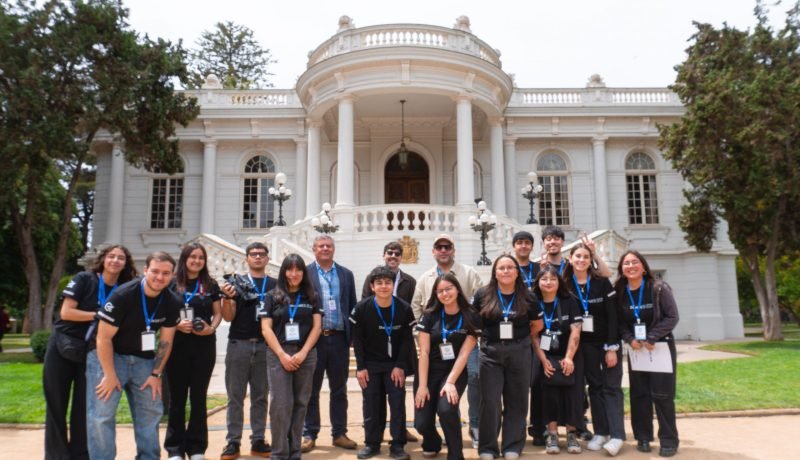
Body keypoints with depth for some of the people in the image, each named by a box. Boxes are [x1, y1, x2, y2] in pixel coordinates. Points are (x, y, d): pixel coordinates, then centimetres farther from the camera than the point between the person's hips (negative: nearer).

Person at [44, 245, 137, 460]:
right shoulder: (84, 279, -10)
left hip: (91, 354, 3)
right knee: (56, 405, 5)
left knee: (84, 406, 7)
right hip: (62, 349, -3)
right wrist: (99, 315, -19)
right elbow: (65, 312, -16)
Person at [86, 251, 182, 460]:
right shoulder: (123, 295, -23)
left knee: (151, 411, 6)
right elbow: (104, 338, -18)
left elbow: (165, 341, 2)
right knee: (101, 415, -11)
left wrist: (156, 374, -1)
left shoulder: (172, 302, -8)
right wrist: (110, 375, -16)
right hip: (109, 356, -5)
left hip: (143, 360, 5)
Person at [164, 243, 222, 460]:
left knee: (199, 397, 8)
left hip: (204, 346, 1)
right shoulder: (172, 284, 1)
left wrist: (211, 328, -10)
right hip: (178, 346, -1)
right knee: (177, 397, 6)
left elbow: (218, 312, 8)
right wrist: (176, 324, -16)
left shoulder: (211, 285, 6)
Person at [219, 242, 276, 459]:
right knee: (235, 396, 3)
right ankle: (233, 442, 10)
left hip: (265, 346, 1)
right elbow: (228, 317, 1)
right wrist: (227, 297, -15)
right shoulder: (236, 282, 6)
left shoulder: (275, 285, 9)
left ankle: (258, 441, 15)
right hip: (239, 345, -1)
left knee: (260, 396, 8)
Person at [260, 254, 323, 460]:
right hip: (278, 355, -1)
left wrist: (303, 353, -8)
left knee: (300, 403, 6)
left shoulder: (312, 296, 8)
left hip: (306, 355, 2)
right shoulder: (272, 296, 5)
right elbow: (266, 329, -1)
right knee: (280, 404, -6)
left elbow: (317, 327, 3)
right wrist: (282, 354, -10)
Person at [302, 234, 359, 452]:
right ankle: (309, 435, 16)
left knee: (339, 389, 10)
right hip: (313, 337, -2)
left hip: (339, 338, 3)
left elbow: (352, 306, 10)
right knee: (311, 389, 6)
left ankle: (339, 433, 20)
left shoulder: (346, 274, 10)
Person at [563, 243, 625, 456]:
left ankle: (617, 435, -4)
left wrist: (611, 347, -14)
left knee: (611, 387, -3)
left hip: (607, 342, -2)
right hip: (585, 344, 3)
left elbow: (612, 316, -10)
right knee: (595, 386, 8)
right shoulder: (566, 285, -2)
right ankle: (600, 432, 14)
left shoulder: (602, 283, -8)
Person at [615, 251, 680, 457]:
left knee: (662, 394, -3)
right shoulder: (619, 293, -1)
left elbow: (672, 316, -13)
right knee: (639, 394, 5)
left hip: (661, 347, -3)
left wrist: (652, 337, -18)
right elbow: (620, 322, 4)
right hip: (635, 349, 3)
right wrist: (629, 339, -14)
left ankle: (669, 440, 7)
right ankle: (643, 437, 15)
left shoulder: (659, 288, -10)